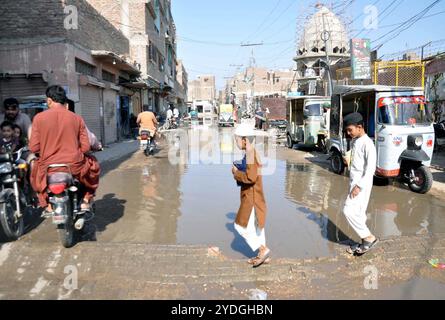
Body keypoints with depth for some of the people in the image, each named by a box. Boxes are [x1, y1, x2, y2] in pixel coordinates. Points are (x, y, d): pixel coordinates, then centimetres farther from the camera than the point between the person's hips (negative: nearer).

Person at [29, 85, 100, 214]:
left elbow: (33, 148, -4)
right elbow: (86, 147, -2)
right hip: (74, 166, 0)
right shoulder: (77, 118, -2)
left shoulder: (39, 118, -4)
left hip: (49, 167, 1)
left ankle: (47, 205, 26)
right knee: (93, 165, 31)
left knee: (35, 171, 35)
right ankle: (86, 200, 23)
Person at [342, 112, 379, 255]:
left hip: (362, 183, -9)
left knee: (349, 211, -14)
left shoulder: (367, 143, -15)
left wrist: (359, 186, -22)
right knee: (358, 213, 10)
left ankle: (369, 237, -1)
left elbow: (371, 168, -20)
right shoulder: (355, 141, 12)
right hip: (354, 181, 9)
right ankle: (365, 242, 19)